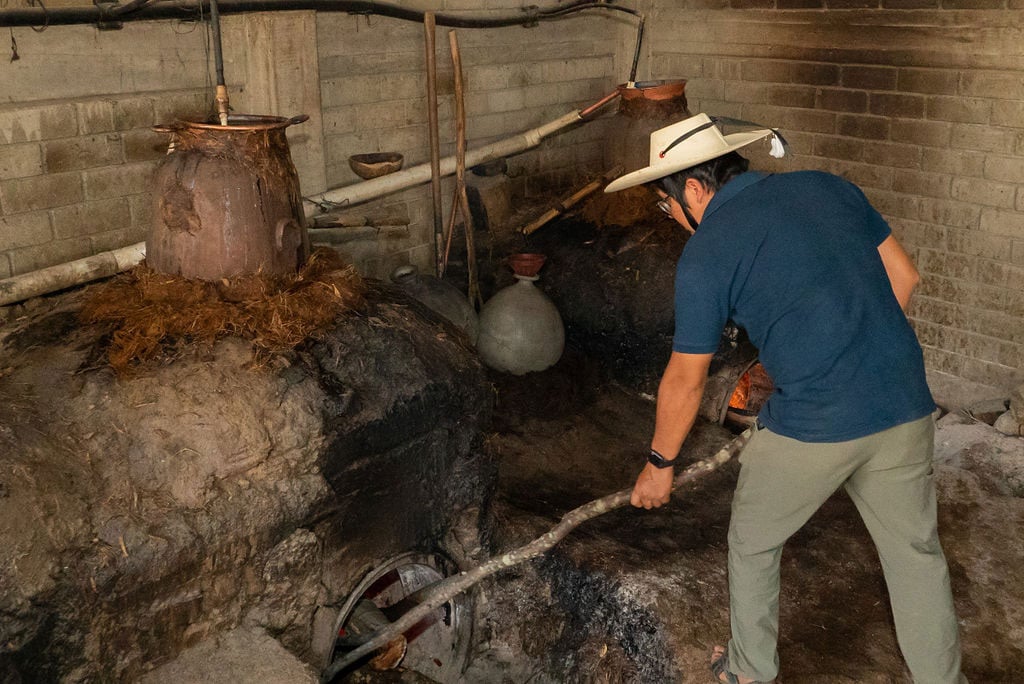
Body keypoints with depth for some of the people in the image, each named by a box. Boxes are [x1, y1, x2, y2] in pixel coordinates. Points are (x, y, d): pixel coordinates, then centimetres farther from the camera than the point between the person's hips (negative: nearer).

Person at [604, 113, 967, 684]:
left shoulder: (706, 253, -6)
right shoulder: (828, 187, 8)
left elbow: (685, 382, 0)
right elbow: (903, 276, 13)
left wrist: (660, 465, 13)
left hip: (812, 425, -5)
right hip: (905, 405, 5)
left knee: (753, 545, 20)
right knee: (917, 553, 22)